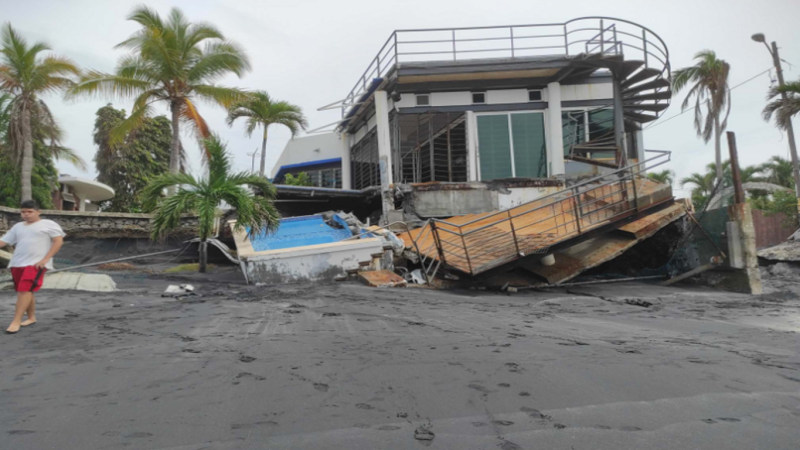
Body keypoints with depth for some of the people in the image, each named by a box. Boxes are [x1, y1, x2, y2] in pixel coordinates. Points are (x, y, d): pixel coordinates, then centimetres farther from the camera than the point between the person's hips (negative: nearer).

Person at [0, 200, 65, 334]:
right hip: (17, 263, 7)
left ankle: (16, 321, -13)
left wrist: (45, 259, -14)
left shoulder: (49, 224, 1)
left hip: (36, 264, -7)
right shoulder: (18, 227, 18)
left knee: (25, 290, -16)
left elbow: (58, 241, -6)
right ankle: (31, 318, 23)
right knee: (23, 291, 11)